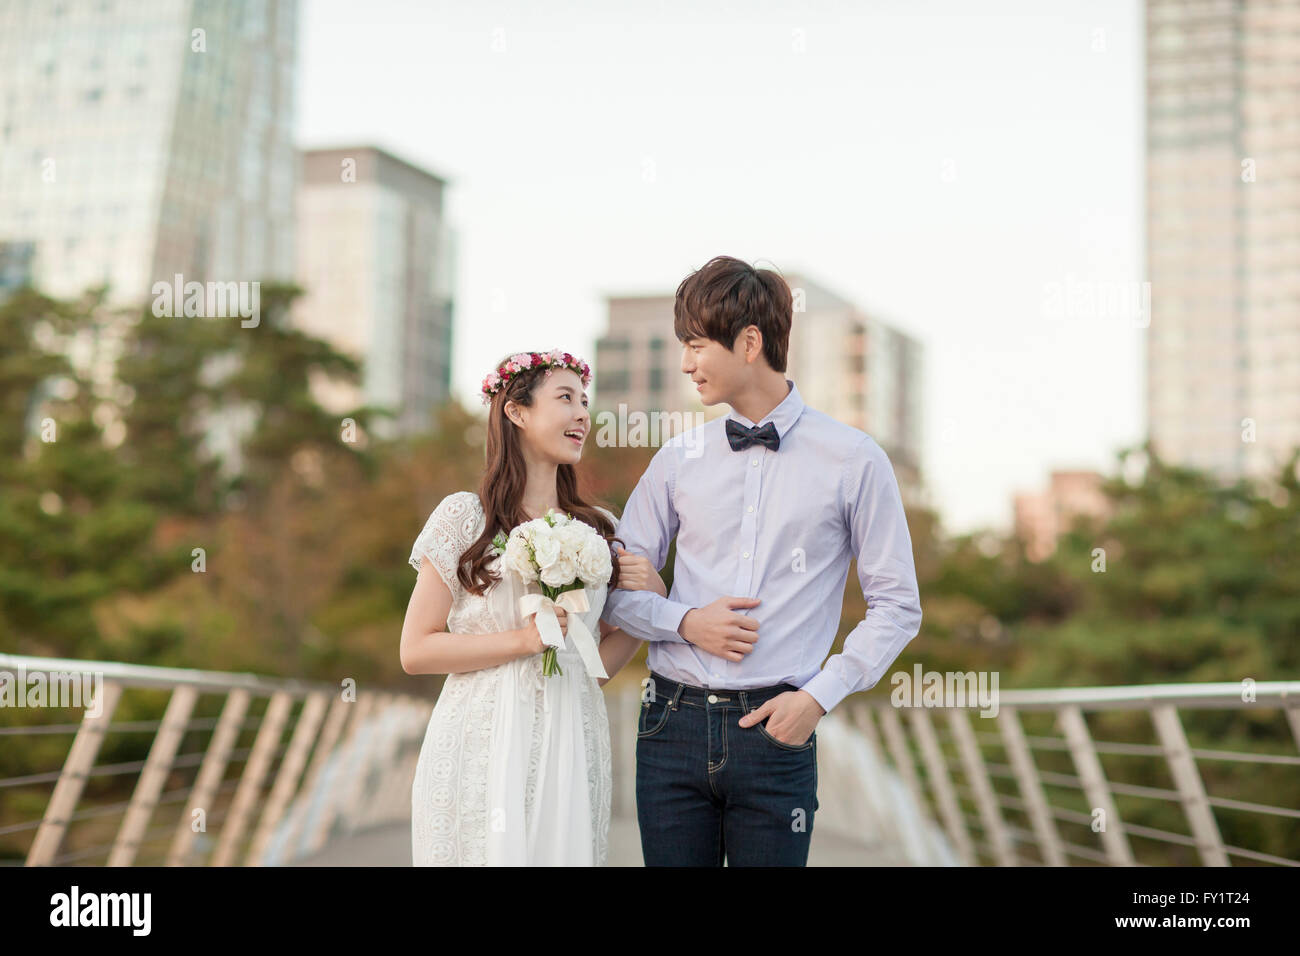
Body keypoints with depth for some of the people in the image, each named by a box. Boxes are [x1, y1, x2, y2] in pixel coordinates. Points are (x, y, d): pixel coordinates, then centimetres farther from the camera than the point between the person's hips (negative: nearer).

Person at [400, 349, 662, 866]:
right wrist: (524, 639, -12)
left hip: (572, 749, 4)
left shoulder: (600, 529, 10)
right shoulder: (465, 516, -3)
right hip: (483, 746, -4)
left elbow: (599, 664, 13)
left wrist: (650, 600, -1)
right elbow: (415, 651, -5)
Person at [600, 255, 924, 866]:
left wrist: (821, 694, -8)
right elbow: (616, 590, 11)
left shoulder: (854, 462, 0)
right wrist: (686, 622, -7)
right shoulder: (678, 459, 8)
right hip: (674, 720, 3)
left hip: (775, 727, -2)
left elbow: (897, 605, 2)